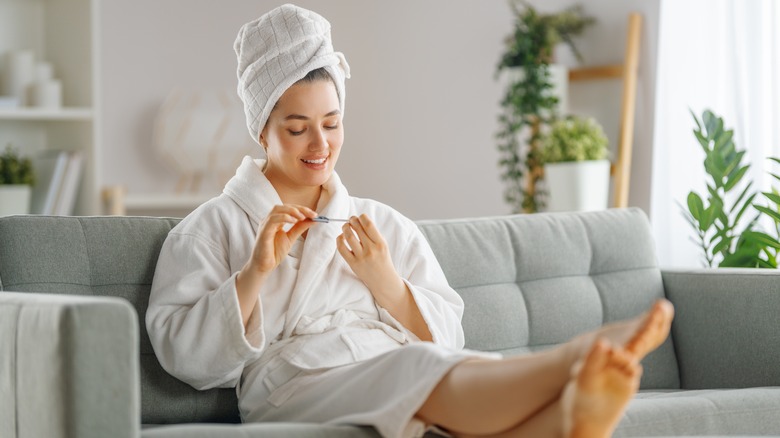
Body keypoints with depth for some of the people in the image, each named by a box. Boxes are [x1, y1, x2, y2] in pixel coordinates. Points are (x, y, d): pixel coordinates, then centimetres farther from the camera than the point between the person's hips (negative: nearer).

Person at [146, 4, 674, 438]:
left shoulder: (387, 225, 26)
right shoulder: (212, 228, 17)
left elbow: (445, 339, 16)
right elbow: (184, 355, 3)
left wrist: (385, 281, -1)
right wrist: (256, 271, -7)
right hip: (298, 382, -4)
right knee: (425, 372, -38)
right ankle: (582, 354, -63)